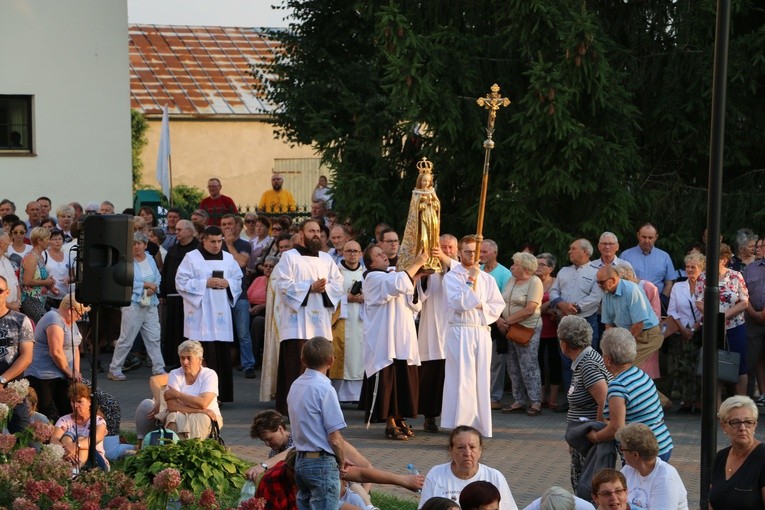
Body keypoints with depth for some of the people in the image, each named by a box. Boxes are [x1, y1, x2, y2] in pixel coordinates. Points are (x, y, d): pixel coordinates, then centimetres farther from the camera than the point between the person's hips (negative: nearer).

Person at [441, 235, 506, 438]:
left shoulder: (487, 279, 14)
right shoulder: (452, 277, 1)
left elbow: (499, 305, 10)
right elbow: (457, 303, -12)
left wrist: (481, 306, -6)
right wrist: (470, 282, -11)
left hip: (482, 332, 4)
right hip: (460, 332, -4)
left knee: (481, 380, 4)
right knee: (462, 380, -10)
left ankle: (479, 426, 9)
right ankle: (461, 427, -10)